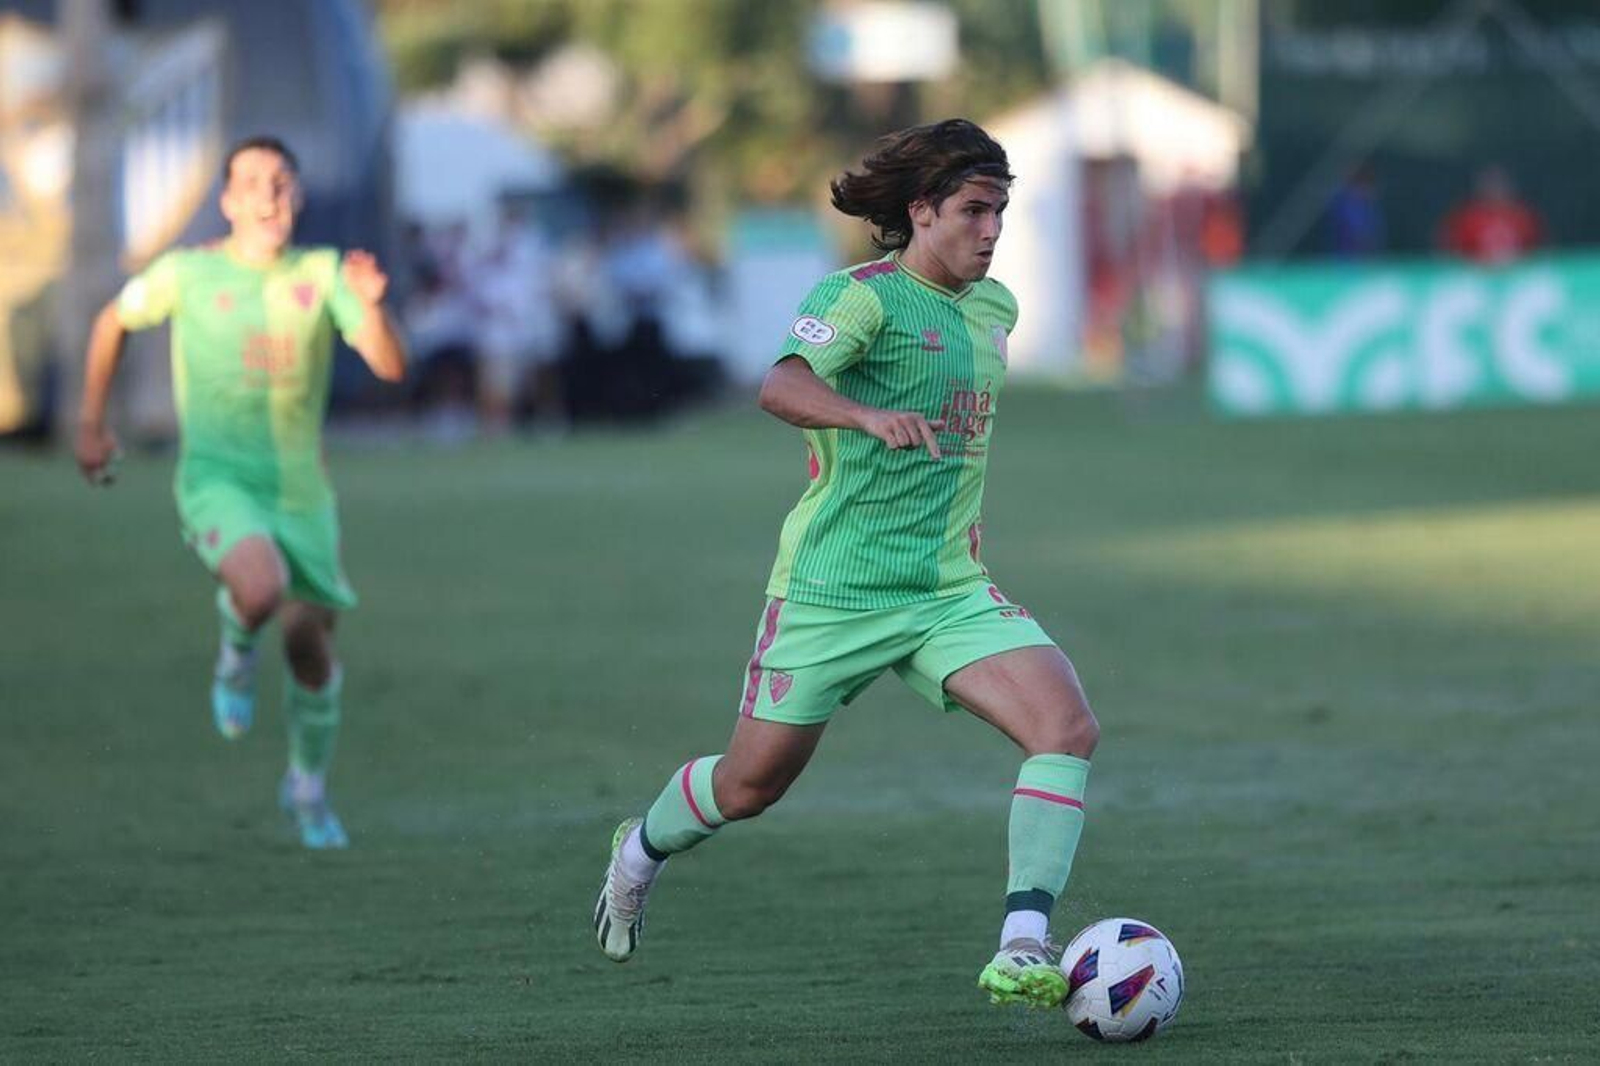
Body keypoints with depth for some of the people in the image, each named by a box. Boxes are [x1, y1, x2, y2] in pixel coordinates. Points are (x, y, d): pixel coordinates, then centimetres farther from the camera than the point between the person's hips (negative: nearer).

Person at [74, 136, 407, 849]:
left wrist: (370, 306, -31)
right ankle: (236, 651, 5)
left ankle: (308, 787, 30)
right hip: (216, 477, -3)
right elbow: (114, 323, 15)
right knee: (262, 588, -32)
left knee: (311, 643, 5)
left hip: (299, 488, 3)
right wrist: (91, 425, 15)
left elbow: (390, 367, -11)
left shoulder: (322, 274, -2)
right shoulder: (188, 274, -4)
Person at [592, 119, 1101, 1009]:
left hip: (949, 591, 6)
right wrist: (868, 417, -49)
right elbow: (782, 386, -33)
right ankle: (643, 851, 41)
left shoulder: (995, 309, 10)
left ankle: (1022, 951, -21)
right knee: (753, 782, 8)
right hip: (834, 590, -6)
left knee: (1069, 728, -17)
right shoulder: (864, 296, -13)